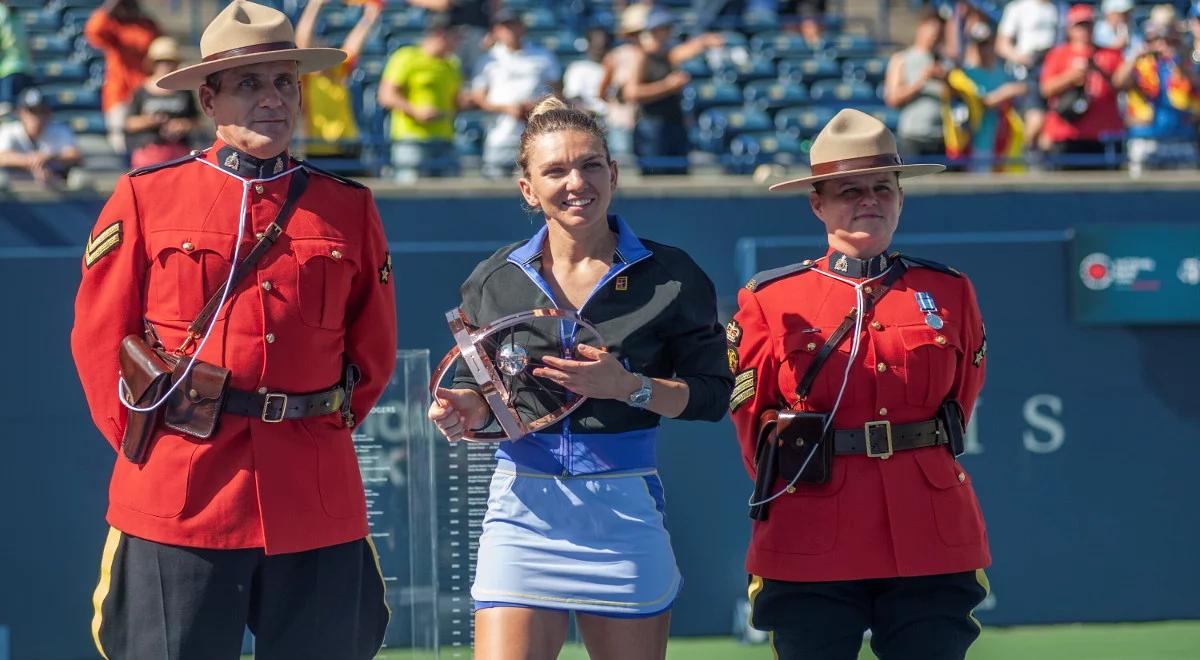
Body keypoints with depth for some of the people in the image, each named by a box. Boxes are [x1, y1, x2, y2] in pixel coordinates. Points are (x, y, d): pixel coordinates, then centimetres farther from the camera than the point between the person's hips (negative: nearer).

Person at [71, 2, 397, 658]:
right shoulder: (146, 198, 4)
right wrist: (149, 446, 3)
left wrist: (320, 433, 10)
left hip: (317, 505, 2)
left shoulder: (350, 209, 11)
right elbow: (98, 340, 5)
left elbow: (373, 351, 17)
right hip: (176, 501, -2)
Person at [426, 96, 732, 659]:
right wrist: (466, 413, -7)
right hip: (523, 506, 1)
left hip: (624, 508, -1)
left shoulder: (669, 275, 1)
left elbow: (713, 395, 0)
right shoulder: (494, 281, 8)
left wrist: (629, 386, -16)